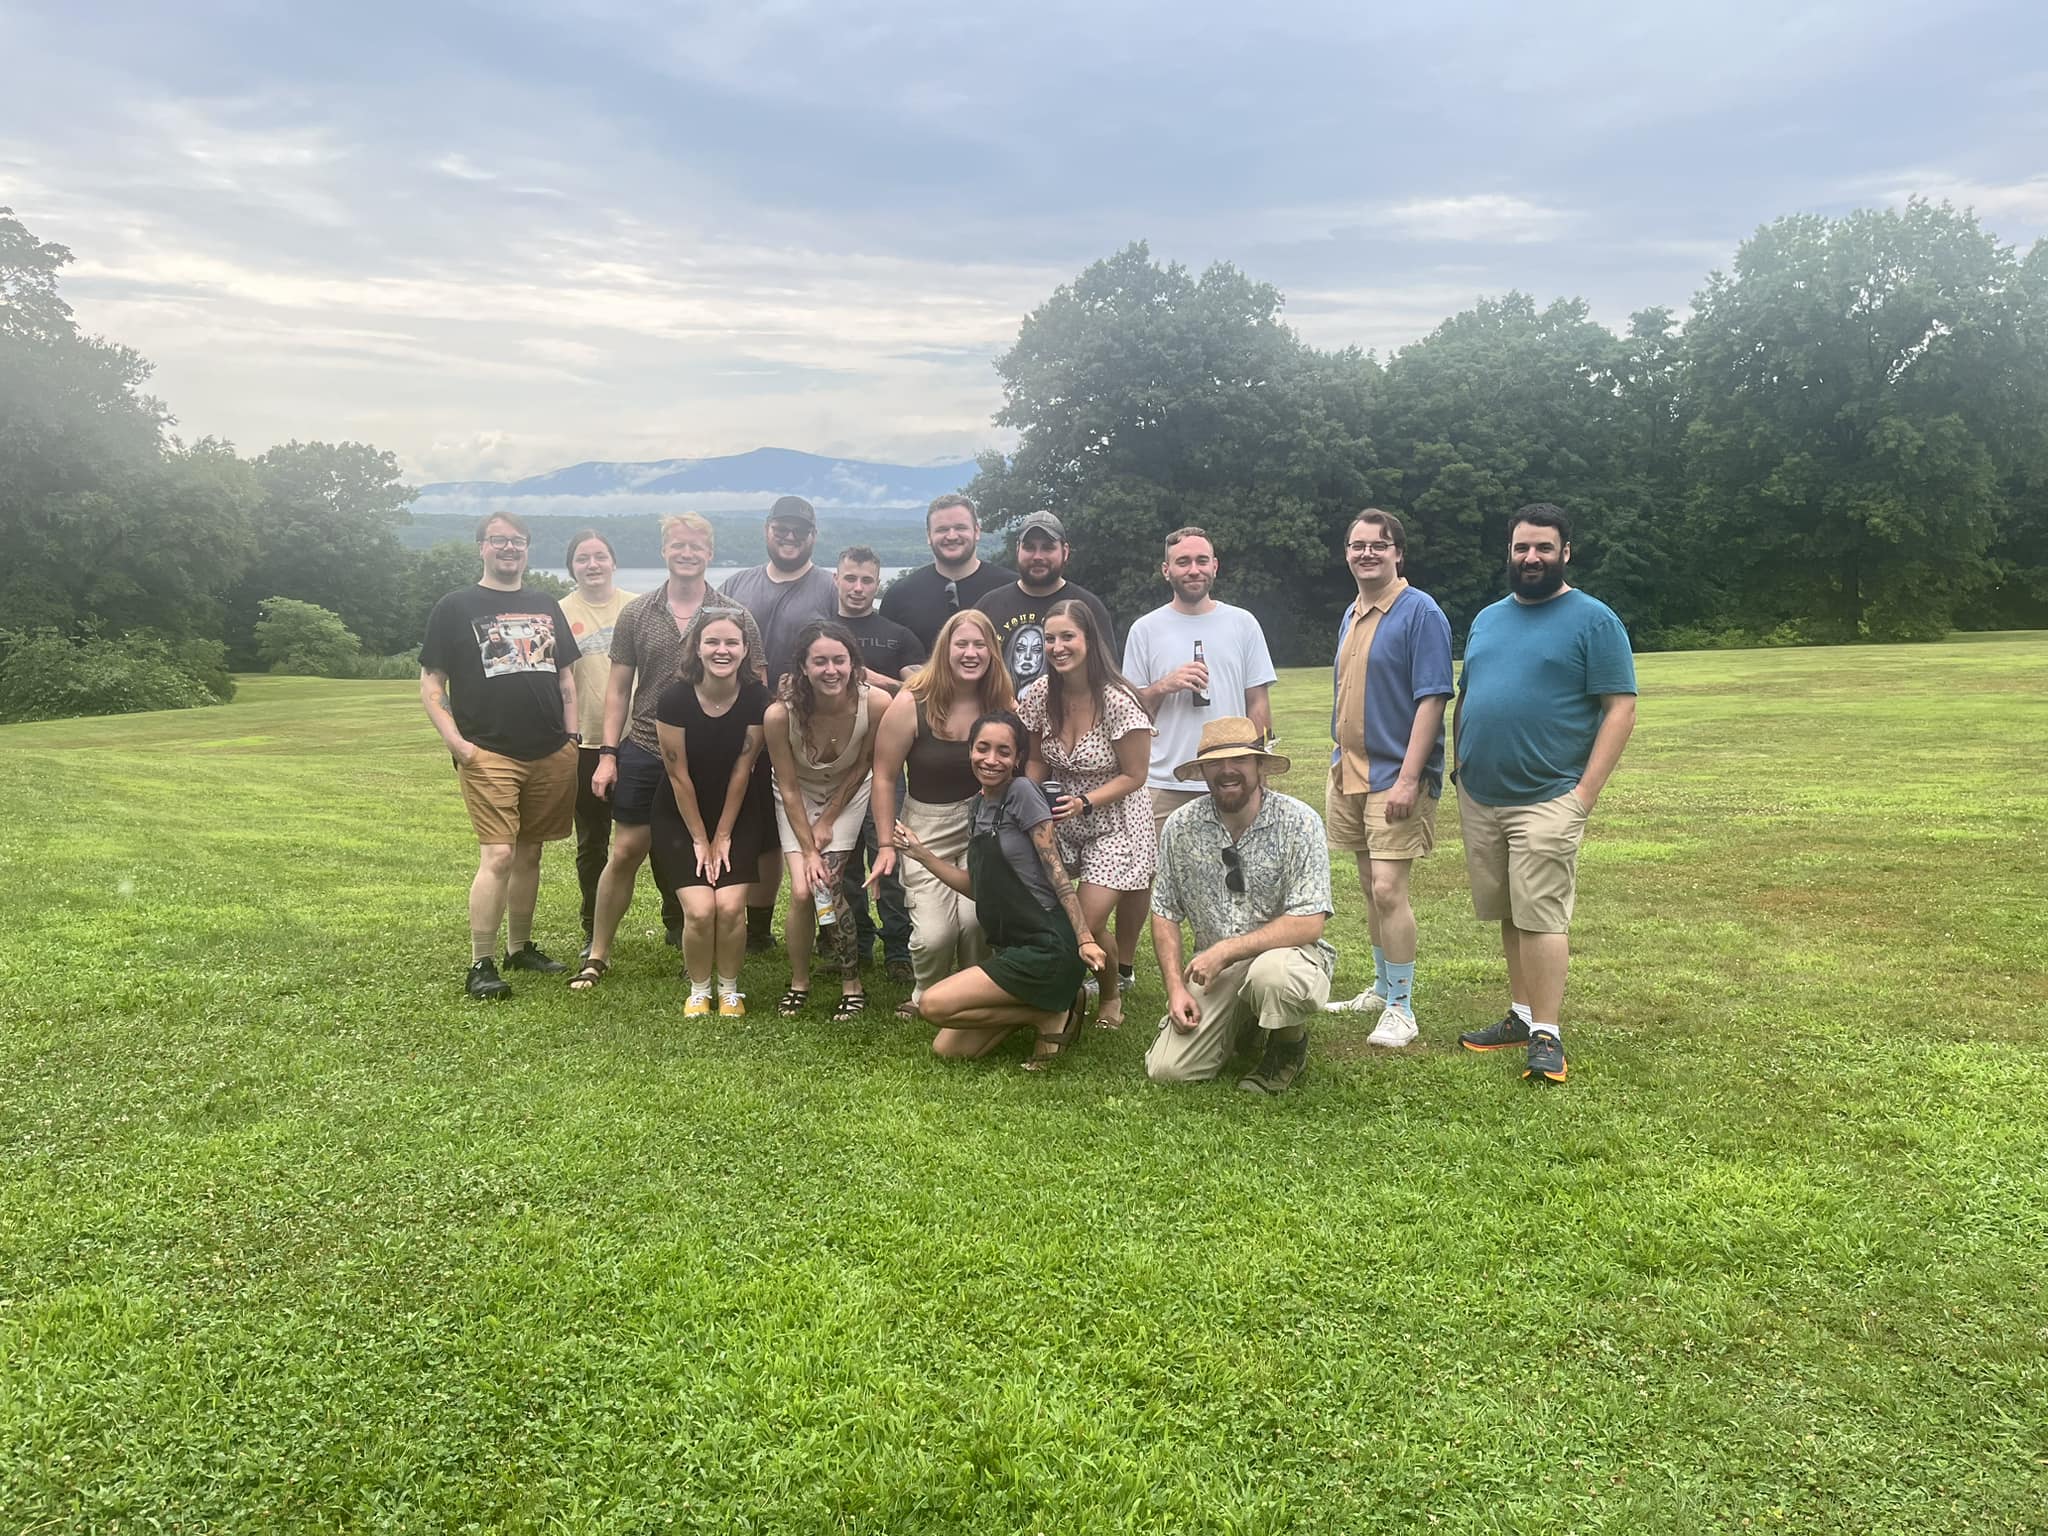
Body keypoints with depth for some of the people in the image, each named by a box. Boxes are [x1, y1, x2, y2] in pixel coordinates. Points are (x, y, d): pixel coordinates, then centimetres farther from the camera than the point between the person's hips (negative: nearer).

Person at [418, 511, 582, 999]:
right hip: (489, 754, -5)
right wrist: (456, 742, -11)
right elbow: (430, 685, 0)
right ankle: (480, 965, -6)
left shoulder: (546, 606, 16)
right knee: (498, 855, -12)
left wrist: (571, 737, 10)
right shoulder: (456, 607, 2)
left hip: (551, 755, 5)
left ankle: (520, 946, 25)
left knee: (529, 852, 12)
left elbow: (565, 675, 20)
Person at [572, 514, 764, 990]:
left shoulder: (737, 619, 1)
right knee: (626, 852, 3)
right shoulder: (636, 615, 4)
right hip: (643, 753, 1)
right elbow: (619, 687, 7)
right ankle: (597, 955, 16)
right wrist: (607, 752, 0)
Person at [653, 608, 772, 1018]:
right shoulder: (675, 699, -18)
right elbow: (678, 774, -12)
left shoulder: (756, 699, -13)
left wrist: (722, 837, -5)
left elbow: (741, 771, -8)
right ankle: (698, 991, 9)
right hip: (680, 817, -1)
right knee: (700, 910, -16)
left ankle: (730, 989, 9)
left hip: (737, 816, 1)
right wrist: (700, 840, -7)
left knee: (730, 907, -15)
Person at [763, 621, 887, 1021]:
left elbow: (862, 767, -11)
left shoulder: (876, 704, -30)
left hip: (848, 794, 0)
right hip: (799, 797, 0)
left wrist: (827, 821, -8)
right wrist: (809, 850, -17)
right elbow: (789, 788, -17)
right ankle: (799, 981, 12)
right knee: (802, 890, -12)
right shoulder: (780, 714, -32)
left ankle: (852, 984, 3)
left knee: (824, 886, -14)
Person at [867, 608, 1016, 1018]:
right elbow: (885, 776, -4)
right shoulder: (911, 703, -11)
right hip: (926, 824, -1)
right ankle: (925, 995, 22)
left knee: (974, 920, -19)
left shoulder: (1005, 706, -4)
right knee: (934, 935, -13)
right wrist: (886, 844, -4)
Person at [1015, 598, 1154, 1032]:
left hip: (1114, 822, -4)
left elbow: (1133, 776, -14)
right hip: (1058, 820, 5)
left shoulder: (1118, 701, -22)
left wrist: (1084, 802, -26)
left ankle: (1110, 996, 20)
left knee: (1088, 923, -11)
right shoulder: (1041, 695, -7)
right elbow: (1036, 761, 5)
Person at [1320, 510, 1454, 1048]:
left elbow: (1432, 699, -16)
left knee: (1388, 889, -10)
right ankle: (1382, 988, 29)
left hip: (1395, 777, -7)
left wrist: (1408, 779, -22)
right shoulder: (1350, 615, 13)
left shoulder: (1421, 613, -11)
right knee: (1370, 888, 15)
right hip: (1350, 773, 8)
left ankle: (1401, 1010, 0)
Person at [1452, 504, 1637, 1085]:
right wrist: (1460, 767, 11)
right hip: (1478, 797, 6)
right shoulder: (1487, 619, 15)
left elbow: (1620, 708, -9)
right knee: (1509, 915, 12)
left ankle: (1546, 1036, -1)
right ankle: (1521, 1015, 23)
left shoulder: (1592, 620, -4)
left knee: (1541, 916, -8)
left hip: (1546, 798, -6)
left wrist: (1586, 792, -15)